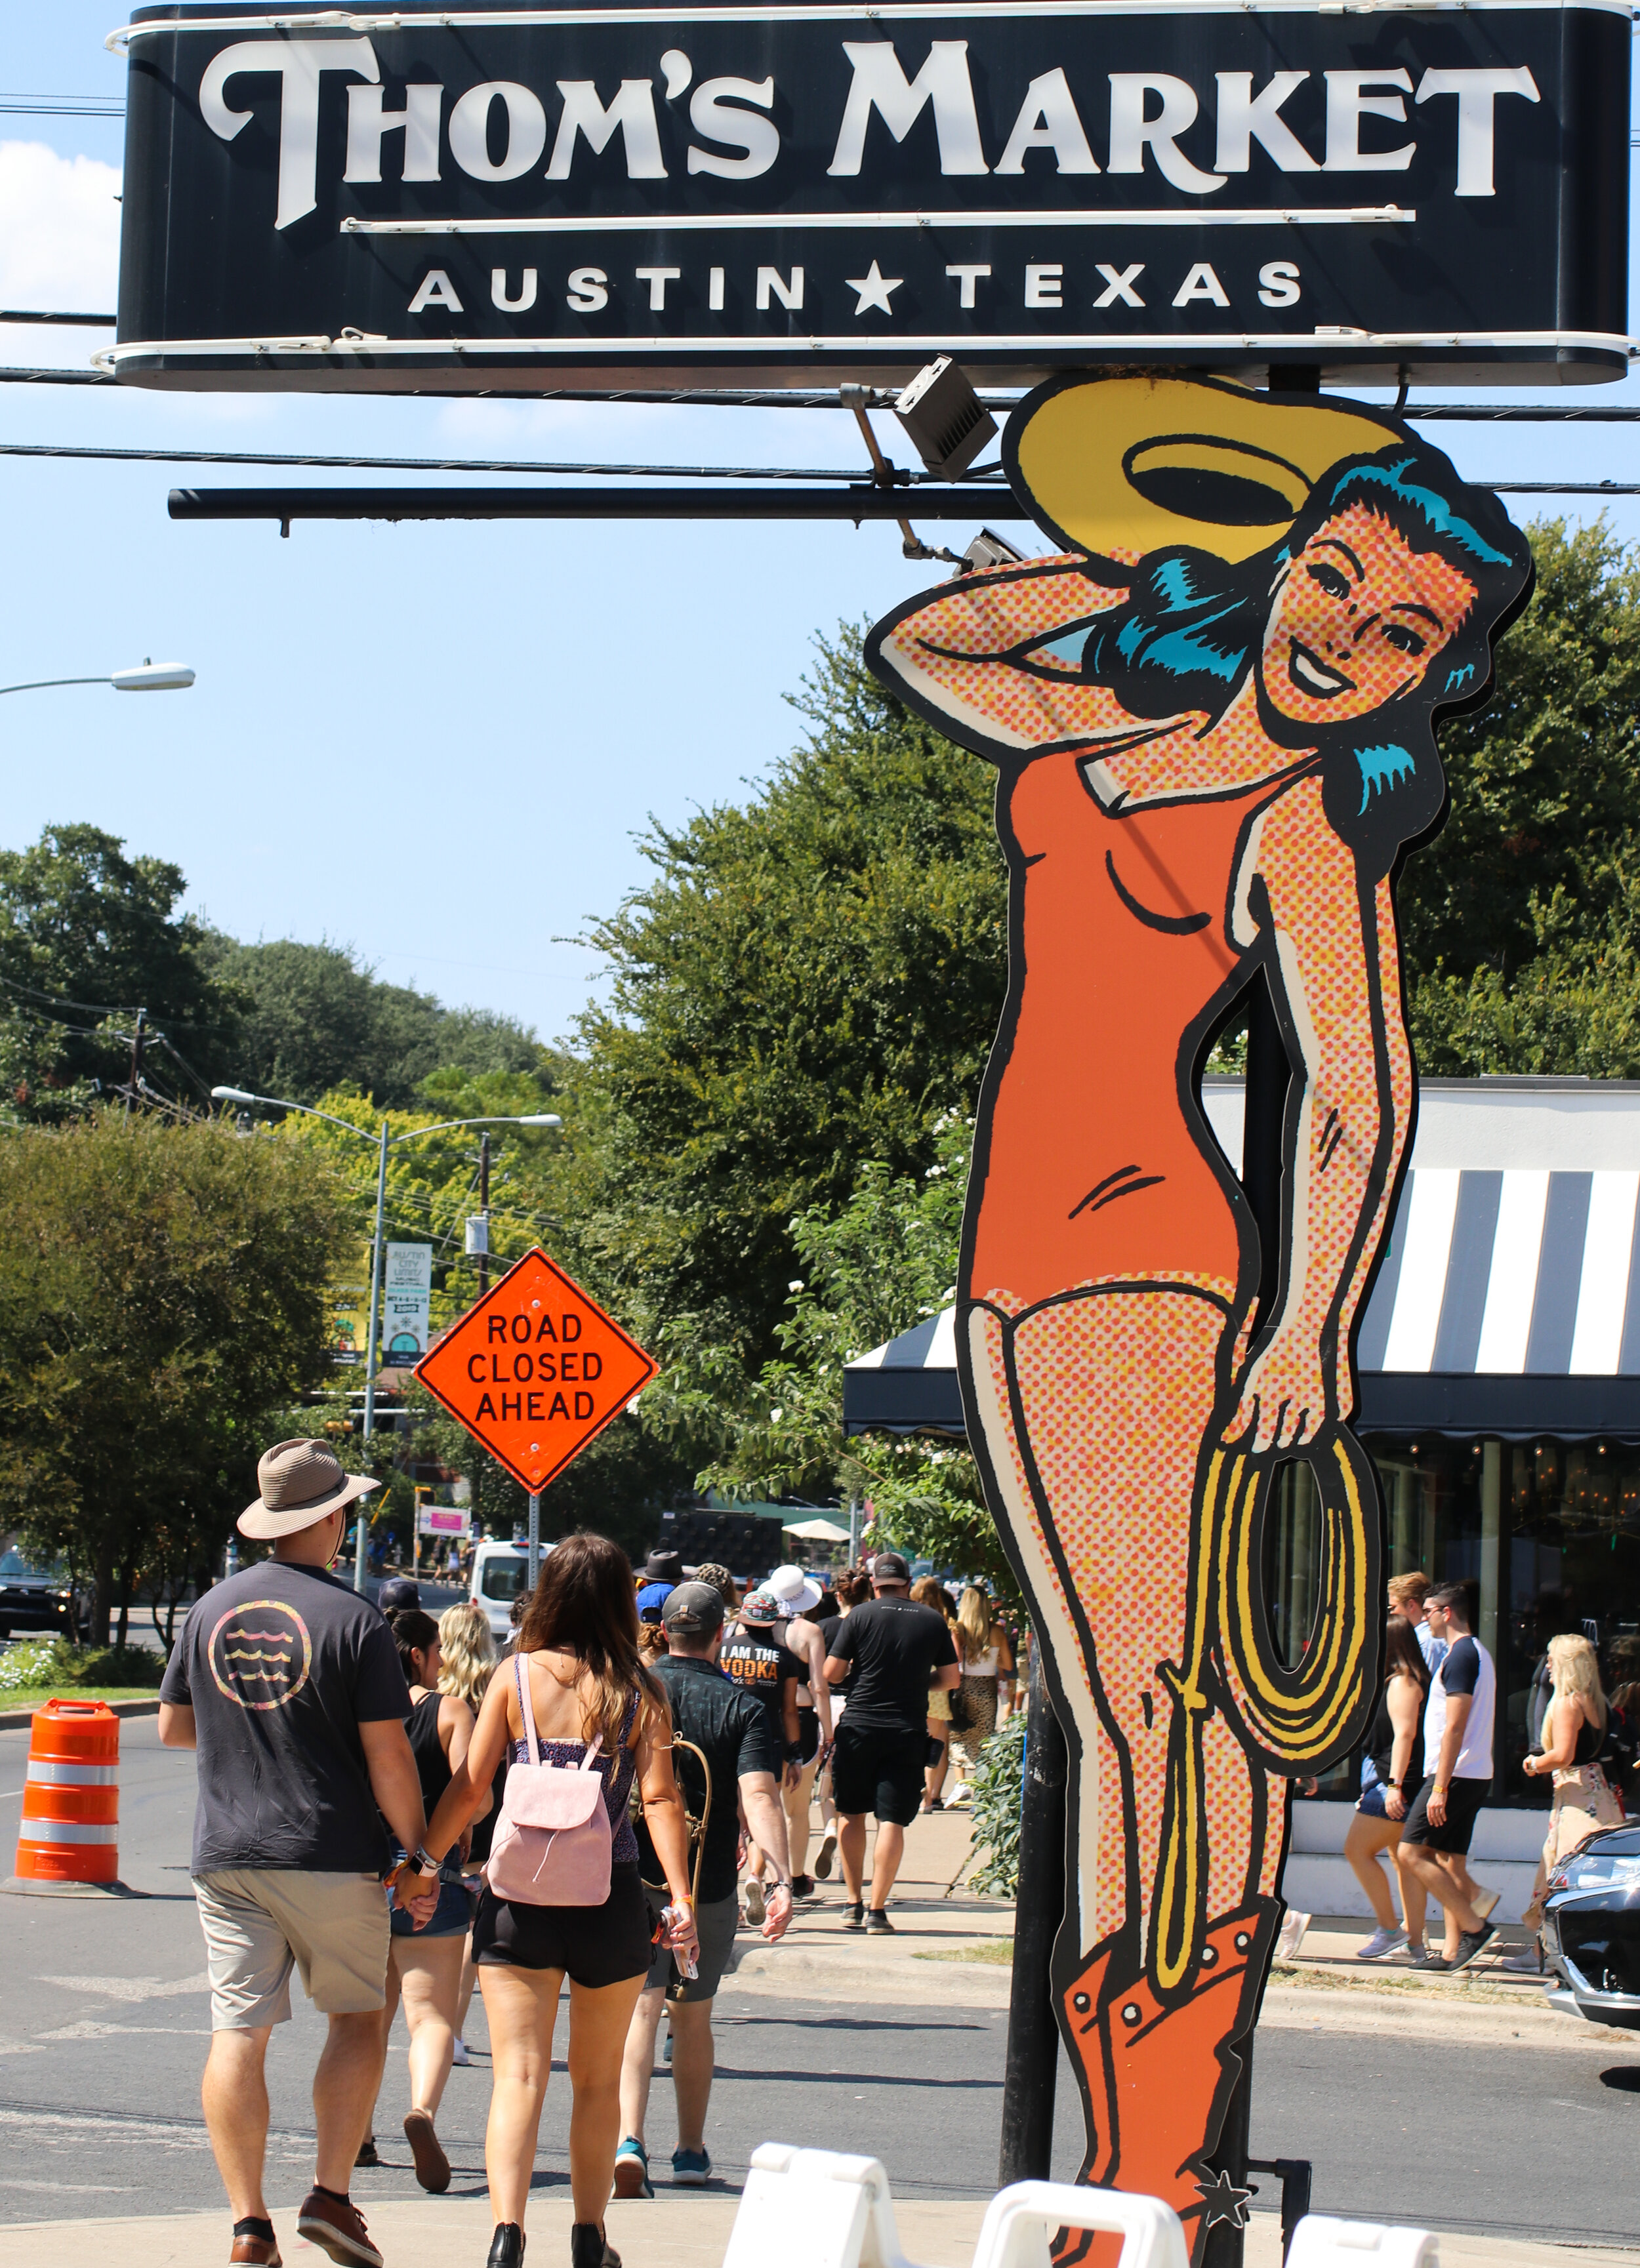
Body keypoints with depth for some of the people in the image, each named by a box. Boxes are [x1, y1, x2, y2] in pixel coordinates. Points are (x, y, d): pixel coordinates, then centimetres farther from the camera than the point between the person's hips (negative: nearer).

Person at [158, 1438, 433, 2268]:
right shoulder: (354, 1620, -9)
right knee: (356, 2017, 13)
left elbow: (172, 1726, 14)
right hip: (334, 1857, -3)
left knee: (237, 2033, 3)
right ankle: (331, 2196, 6)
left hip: (226, 1856, 4)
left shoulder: (211, 1609, 5)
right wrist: (417, 1855, -2)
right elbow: (387, 1756, -11)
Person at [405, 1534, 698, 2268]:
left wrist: (424, 1860, 9)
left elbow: (469, 1787, -1)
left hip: (517, 1897, -1)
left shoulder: (517, 1676, 0)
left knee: (518, 2074, -4)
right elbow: (660, 1796, -8)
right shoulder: (638, 1692, 0)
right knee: (597, 2082, 17)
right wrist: (681, 1897, -11)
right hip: (610, 1903, 1)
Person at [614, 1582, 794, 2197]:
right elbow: (759, 1796, -17)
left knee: (639, 2007, -4)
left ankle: (629, 2140, -25)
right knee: (694, 2014, 16)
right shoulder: (742, 1708, -4)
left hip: (631, 1876, 0)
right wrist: (782, 1877, -23)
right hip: (709, 1886, 0)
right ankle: (691, 2152, 27)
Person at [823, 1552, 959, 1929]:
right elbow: (950, 1678, 8)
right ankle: (877, 1909, -4)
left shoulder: (861, 1616, -3)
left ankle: (854, 1903, 13)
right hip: (909, 1732, 1)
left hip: (860, 1728, -1)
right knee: (892, 1820, 0)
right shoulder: (934, 1621, 3)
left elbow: (832, 1672, -3)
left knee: (852, 1813, 13)